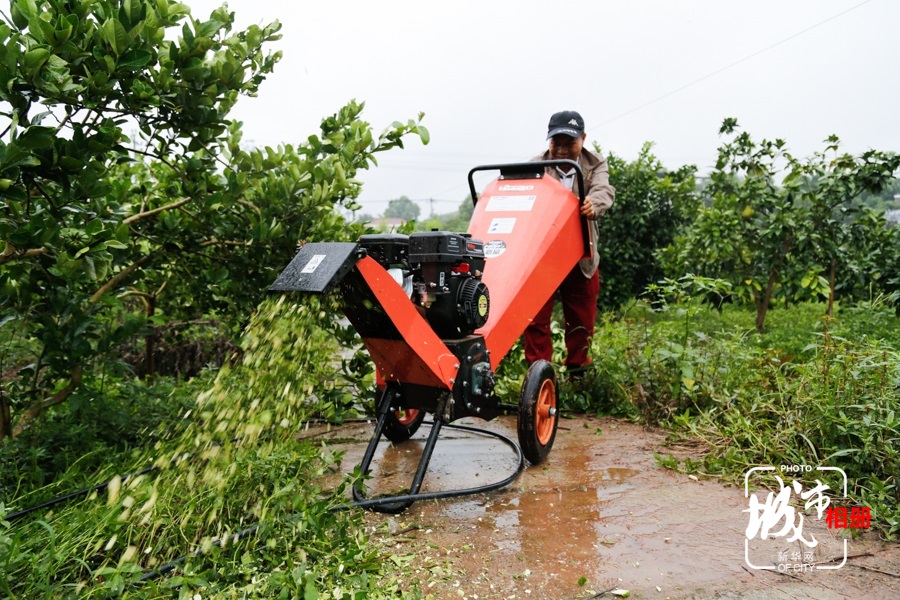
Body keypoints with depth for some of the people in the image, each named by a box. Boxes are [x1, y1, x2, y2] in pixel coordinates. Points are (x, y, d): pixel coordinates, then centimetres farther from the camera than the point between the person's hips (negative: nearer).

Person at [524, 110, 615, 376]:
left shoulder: (595, 165, 1)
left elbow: (603, 189, -20)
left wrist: (593, 204, -45)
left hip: (581, 258, 2)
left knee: (581, 322, 12)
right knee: (536, 319, -1)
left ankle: (577, 373, 30)